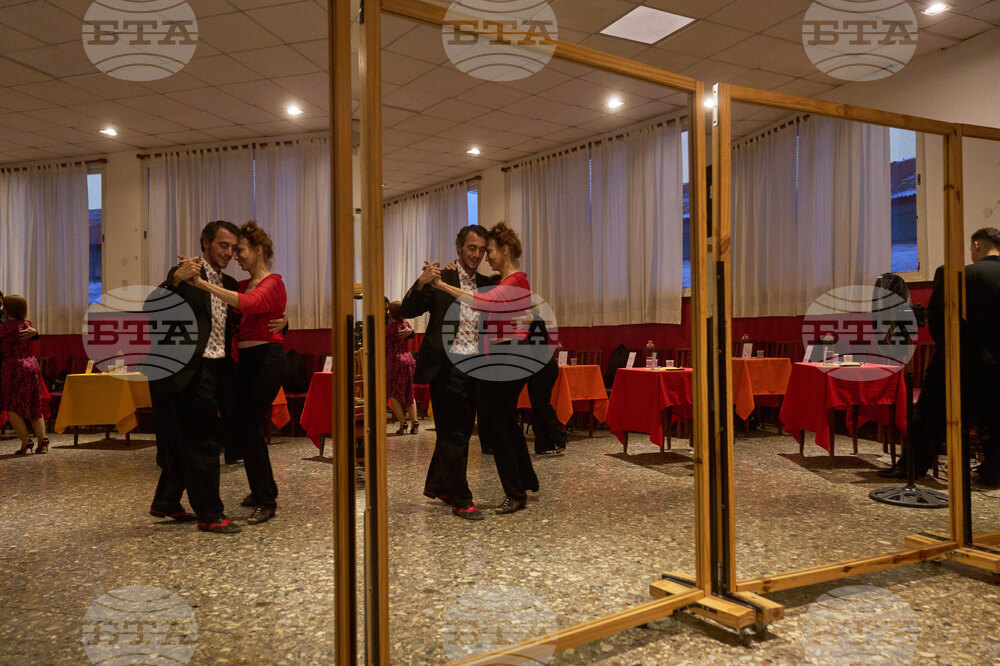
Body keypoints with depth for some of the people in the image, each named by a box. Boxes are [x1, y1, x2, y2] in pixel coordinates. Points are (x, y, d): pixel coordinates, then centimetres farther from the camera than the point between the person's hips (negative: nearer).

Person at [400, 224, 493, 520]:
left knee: (460, 431, 16)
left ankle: (436, 485, 34)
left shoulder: (486, 284, 11)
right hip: (447, 366, -6)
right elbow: (407, 311, -13)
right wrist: (421, 284, -28)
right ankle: (461, 500, 8)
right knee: (453, 434, -1)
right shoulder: (440, 278, -5)